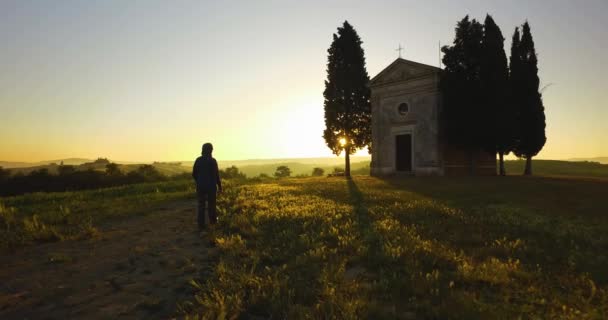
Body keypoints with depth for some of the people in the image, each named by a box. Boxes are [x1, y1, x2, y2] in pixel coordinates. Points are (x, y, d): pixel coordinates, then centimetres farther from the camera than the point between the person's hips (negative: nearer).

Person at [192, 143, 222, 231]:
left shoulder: (198, 160, 0)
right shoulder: (213, 161, -13)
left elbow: (194, 174, 6)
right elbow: (216, 175, -13)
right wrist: (220, 186, -1)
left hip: (200, 186, 3)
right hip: (211, 186, -3)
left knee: (201, 205, 7)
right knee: (211, 203, 17)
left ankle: (201, 225, 3)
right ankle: (212, 220, 36)